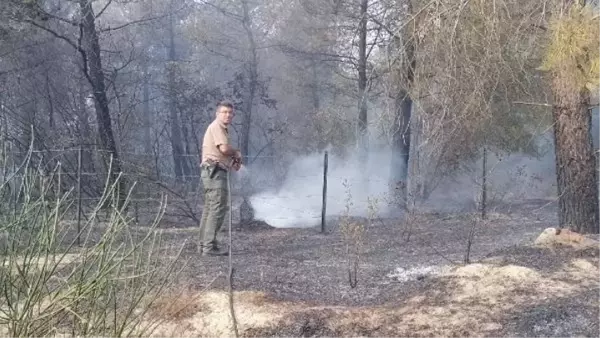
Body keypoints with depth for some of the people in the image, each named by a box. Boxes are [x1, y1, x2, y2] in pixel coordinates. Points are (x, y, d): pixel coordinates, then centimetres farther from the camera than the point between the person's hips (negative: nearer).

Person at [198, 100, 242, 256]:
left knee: (210, 208, 13)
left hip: (213, 172, 11)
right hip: (215, 172, -11)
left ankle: (204, 244, 18)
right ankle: (209, 246, -15)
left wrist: (233, 161, 11)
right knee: (218, 208, -13)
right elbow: (224, 148, -24)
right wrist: (237, 153, -5)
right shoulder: (216, 126, -10)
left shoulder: (221, 128, 23)